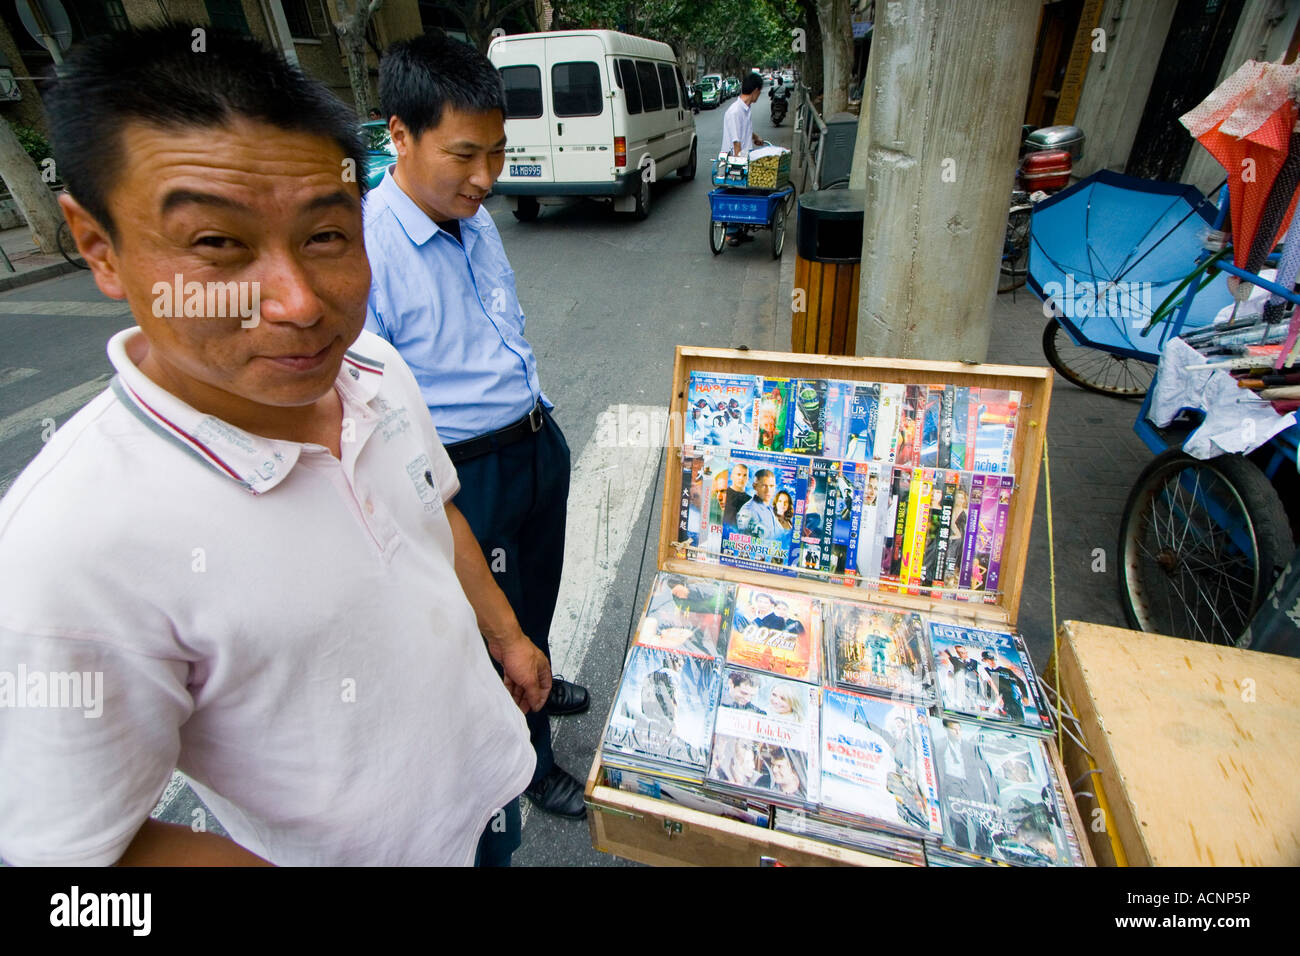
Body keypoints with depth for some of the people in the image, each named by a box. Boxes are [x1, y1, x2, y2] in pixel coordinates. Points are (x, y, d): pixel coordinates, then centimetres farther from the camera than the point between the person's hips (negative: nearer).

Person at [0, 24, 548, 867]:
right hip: (368, 853, -4)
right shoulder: (73, 552, -33)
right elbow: (79, 846, -21)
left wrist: (505, 632, 9)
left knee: (505, 850, 31)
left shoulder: (375, 369, -14)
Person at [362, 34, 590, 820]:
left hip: (539, 443, 7)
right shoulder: (361, 253, -23)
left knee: (538, 598, 27)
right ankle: (531, 763, 43)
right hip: (467, 477, -7)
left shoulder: (475, 217, 2)